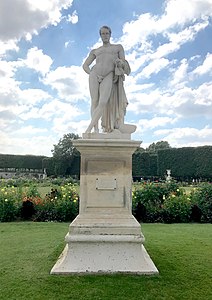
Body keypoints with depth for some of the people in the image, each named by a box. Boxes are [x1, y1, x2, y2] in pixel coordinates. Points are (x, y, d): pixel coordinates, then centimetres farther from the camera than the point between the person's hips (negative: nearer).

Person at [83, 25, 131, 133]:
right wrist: (92, 74, -1)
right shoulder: (95, 51, 25)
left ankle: (88, 129, -22)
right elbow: (85, 65, 18)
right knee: (94, 102, -11)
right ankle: (96, 130, -12)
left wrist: (120, 63, -10)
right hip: (94, 74, 3)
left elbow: (124, 64, 14)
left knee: (103, 103, -22)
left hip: (108, 77, -2)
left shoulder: (118, 47, 22)